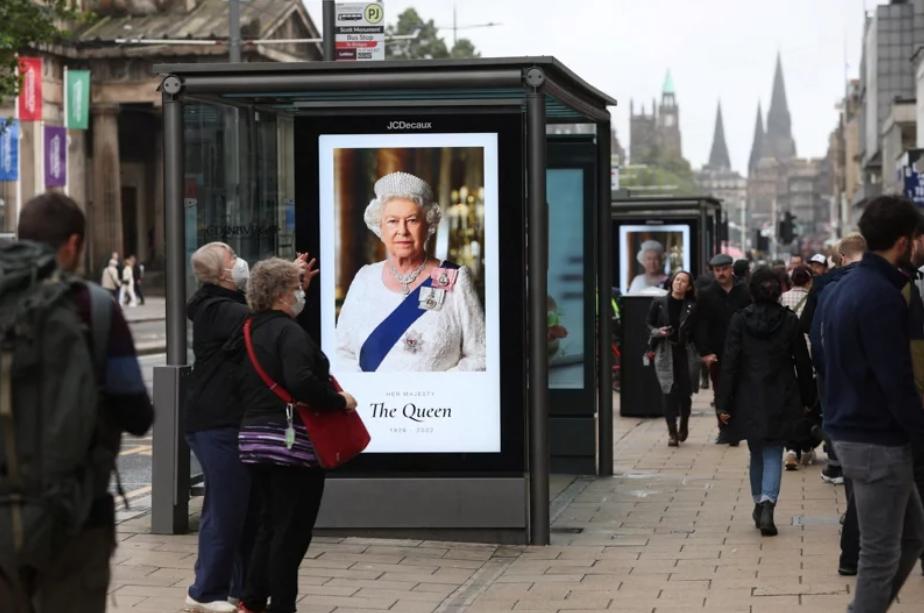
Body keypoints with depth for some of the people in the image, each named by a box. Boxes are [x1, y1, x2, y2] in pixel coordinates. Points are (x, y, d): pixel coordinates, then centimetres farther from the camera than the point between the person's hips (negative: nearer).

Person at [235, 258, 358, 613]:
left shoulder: (251, 333, 14)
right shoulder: (289, 333, -14)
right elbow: (300, 382, -28)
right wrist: (339, 401, -16)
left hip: (253, 439, 9)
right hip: (291, 444, -9)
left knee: (269, 526, 17)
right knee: (292, 531, -1)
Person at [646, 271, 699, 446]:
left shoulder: (692, 307, 3)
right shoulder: (659, 303, 4)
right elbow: (649, 325, 10)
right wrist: (658, 332, -10)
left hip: (686, 352, 0)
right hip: (665, 353, 0)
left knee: (685, 391, 0)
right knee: (668, 392, -7)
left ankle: (684, 425, 27)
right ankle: (672, 432, 0)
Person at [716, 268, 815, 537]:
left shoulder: (740, 320, -6)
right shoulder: (789, 320, -4)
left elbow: (730, 363, -8)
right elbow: (803, 362, 1)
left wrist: (724, 403, -6)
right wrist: (807, 399, 12)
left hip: (749, 400, 1)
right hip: (780, 400, -1)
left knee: (757, 453, 17)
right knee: (773, 454, 1)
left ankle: (760, 503, 24)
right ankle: (767, 504, -18)